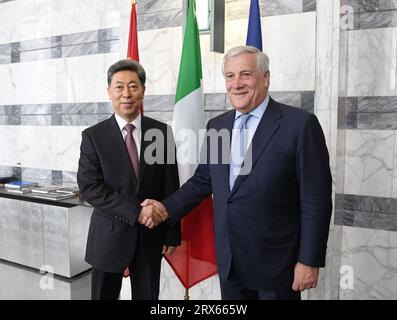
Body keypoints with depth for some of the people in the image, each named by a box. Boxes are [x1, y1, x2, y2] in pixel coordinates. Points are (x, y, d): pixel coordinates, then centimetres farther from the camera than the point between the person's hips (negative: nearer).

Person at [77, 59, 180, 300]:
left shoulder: (162, 132, -1)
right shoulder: (93, 136, -4)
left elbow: (171, 187, 0)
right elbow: (89, 187, -12)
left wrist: (172, 234, 0)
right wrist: (135, 211, -21)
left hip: (150, 235, 1)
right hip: (109, 235, -1)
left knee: (148, 296, 13)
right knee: (104, 295, 14)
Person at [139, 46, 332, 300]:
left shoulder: (300, 124, -12)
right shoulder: (217, 126, 5)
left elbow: (316, 199, -12)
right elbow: (202, 181, 10)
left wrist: (310, 260, -12)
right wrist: (167, 208, -3)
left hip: (276, 261, -4)